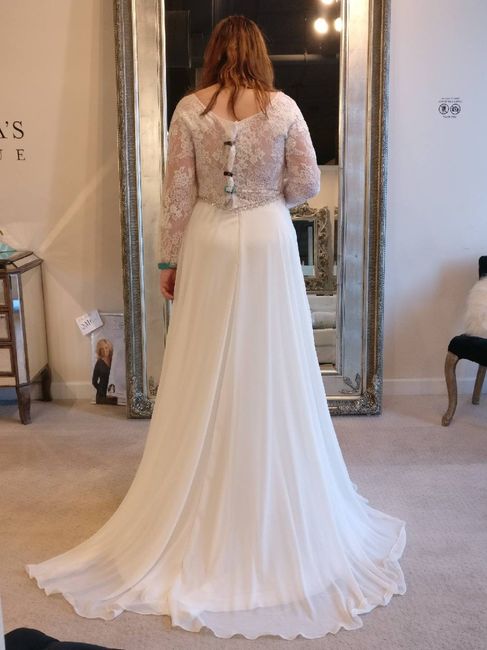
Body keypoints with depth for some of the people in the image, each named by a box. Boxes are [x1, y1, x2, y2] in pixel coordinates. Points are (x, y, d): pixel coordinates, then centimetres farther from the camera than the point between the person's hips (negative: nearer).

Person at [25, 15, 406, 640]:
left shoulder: (189, 108, -2)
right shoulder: (283, 107, -2)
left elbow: (177, 194, -3)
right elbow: (306, 184, -1)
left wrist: (169, 260, 5)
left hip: (209, 247, 0)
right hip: (268, 244, 0)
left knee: (207, 379, 8)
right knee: (271, 377, 9)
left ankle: (202, 515, 22)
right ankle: (280, 509, 22)